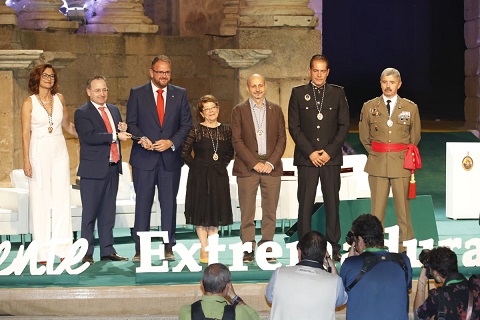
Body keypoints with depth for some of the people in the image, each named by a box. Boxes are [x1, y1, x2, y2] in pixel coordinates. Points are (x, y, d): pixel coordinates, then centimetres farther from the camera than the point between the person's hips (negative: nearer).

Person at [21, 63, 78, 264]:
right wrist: (26, 160, -10)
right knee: (40, 199, -1)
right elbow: (26, 133, -5)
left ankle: (63, 248, 7)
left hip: (59, 151, 4)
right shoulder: (29, 103, -4)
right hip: (39, 152, -4)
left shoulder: (59, 99, 8)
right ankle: (42, 252, 2)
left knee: (61, 198, 3)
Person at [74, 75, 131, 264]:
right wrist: (115, 136, -22)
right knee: (90, 213, -1)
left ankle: (107, 251, 17)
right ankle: (87, 253, 2)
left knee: (108, 212, 11)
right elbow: (90, 136, -19)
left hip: (112, 168, 6)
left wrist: (123, 129, -4)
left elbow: (122, 134, 20)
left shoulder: (114, 110, 16)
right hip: (93, 170, -6)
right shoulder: (82, 113, -6)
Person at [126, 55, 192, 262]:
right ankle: (140, 249, 2)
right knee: (143, 203, -1)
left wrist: (171, 142, -9)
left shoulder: (180, 94, 9)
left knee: (169, 203, 4)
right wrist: (141, 139, -16)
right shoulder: (137, 94, 5)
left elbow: (186, 124, 6)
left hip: (170, 157, 2)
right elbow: (131, 123, 3)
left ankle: (168, 248, 9)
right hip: (144, 159, -1)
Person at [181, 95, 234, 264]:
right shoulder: (196, 129, -5)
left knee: (216, 212, 5)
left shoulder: (225, 130, 5)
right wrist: (195, 166, -6)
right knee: (201, 212, 0)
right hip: (200, 176, -3)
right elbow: (185, 152, -5)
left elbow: (230, 152, 15)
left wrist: (222, 165, 3)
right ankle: (204, 251, 5)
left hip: (219, 176, 3)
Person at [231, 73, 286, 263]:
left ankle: (267, 248, 7)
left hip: (271, 167, 2)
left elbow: (282, 139, 7)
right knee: (247, 212, -3)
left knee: (270, 211, 1)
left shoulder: (276, 110, 12)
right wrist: (254, 163, -10)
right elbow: (237, 140, -2)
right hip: (247, 167, -2)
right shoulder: (239, 110, 5)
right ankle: (249, 249, 2)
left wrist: (271, 162, -6)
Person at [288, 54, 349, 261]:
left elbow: (344, 126, 5)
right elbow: (294, 127, 1)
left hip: (331, 157, 1)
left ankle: (334, 246, 8)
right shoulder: (298, 93, 6)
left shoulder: (338, 93, 8)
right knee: (305, 203, -3)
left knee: (332, 202, 2)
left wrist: (329, 151, -6)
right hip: (306, 158, -1)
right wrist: (310, 152, -8)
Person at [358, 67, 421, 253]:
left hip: (402, 163, -1)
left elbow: (415, 137, 13)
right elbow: (364, 136, 14)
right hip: (377, 165, 1)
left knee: (403, 208, 1)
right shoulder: (369, 107, 6)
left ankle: (404, 247, 7)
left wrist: (405, 156, 10)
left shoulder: (410, 108, 4)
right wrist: (375, 154, 10)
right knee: (377, 208, 2)